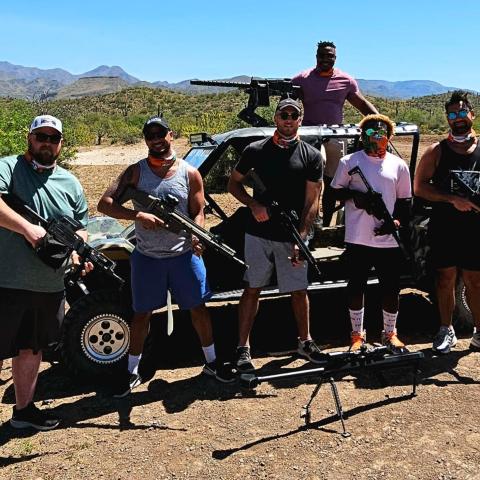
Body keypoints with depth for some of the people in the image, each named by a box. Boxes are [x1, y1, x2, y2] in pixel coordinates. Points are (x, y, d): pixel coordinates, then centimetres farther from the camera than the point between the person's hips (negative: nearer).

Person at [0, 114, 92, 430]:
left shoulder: (70, 183, 12)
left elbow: (80, 229, 17)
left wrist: (78, 253, -3)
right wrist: (28, 228, -31)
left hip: (50, 286, 6)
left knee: (32, 348, 19)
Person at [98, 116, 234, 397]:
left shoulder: (190, 173, -1)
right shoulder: (136, 172, -3)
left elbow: (198, 212, 0)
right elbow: (105, 204, -10)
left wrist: (197, 236, -22)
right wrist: (139, 215, -25)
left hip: (184, 254, 1)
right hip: (147, 257, 0)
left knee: (198, 308, 9)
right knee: (142, 313, 9)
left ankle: (212, 362, 28)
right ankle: (132, 372, 23)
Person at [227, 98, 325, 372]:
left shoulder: (311, 156, 1)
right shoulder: (256, 150, 2)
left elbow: (312, 203, -3)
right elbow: (234, 183, 10)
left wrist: (301, 239, -13)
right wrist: (254, 205, -9)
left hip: (292, 237, 0)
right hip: (259, 235, 0)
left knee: (299, 291, 10)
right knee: (252, 289, 6)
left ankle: (305, 341, 30)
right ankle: (243, 348, 14)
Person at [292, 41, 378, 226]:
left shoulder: (346, 80, 8)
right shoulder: (302, 78, 2)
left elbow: (363, 104, 11)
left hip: (336, 137, 3)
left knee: (331, 183, 8)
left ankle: (325, 225, 19)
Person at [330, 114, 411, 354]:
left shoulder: (399, 165, 8)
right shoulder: (350, 162, 2)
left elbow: (405, 200, 11)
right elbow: (336, 191, 7)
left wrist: (398, 221, -7)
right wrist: (355, 197, -12)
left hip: (389, 241, 2)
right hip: (358, 239, -1)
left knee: (391, 289, 9)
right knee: (356, 287, 8)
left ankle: (390, 333, 29)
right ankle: (357, 334, 25)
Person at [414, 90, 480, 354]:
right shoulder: (437, 151, 1)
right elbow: (419, 187, -5)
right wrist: (453, 199, -16)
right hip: (444, 229, -1)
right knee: (445, 280, 9)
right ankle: (446, 331, 23)